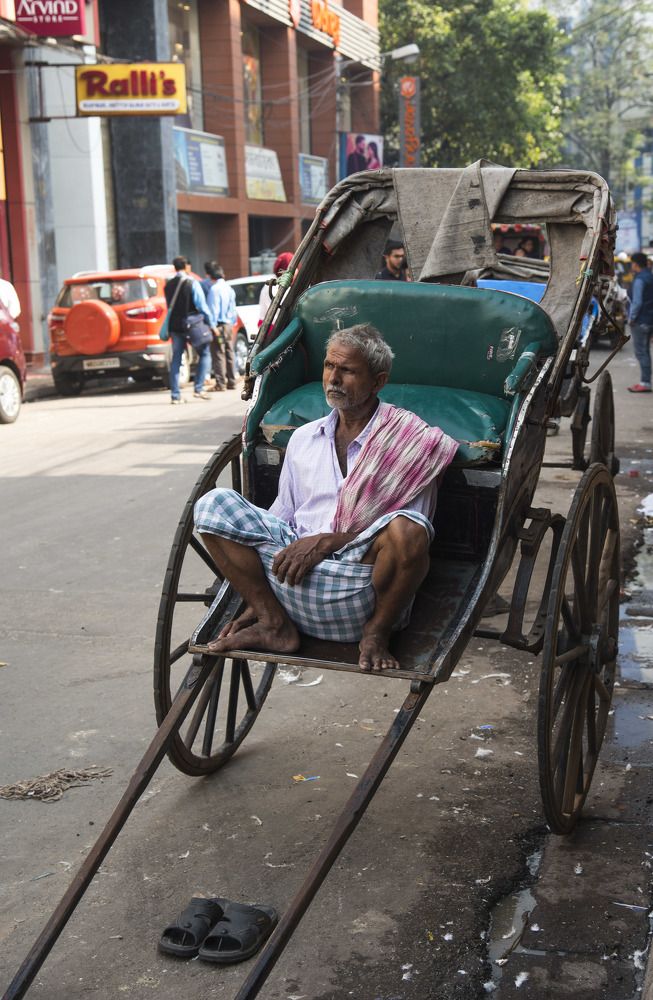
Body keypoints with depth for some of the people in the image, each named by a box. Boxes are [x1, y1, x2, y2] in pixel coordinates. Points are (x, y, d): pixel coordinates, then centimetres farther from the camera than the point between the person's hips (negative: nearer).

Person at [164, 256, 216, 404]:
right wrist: (212, 324, -3)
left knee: (176, 358, 7)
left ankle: (175, 395, 3)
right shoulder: (192, 283, -9)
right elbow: (202, 305, -10)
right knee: (204, 354, 8)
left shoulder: (168, 286, 8)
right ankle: (199, 389, -2)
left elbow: (169, 306, 13)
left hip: (175, 326, 5)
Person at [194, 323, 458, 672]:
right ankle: (274, 625, -10)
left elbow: (409, 535, -5)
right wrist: (253, 602, 11)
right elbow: (275, 522, 20)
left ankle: (376, 634, -10)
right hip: (294, 574, 4)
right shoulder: (304, 438, 17)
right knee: (214, 505, -10)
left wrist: (325, 541, -14)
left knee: (405, 527, -36)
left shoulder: (409, 443, 2)